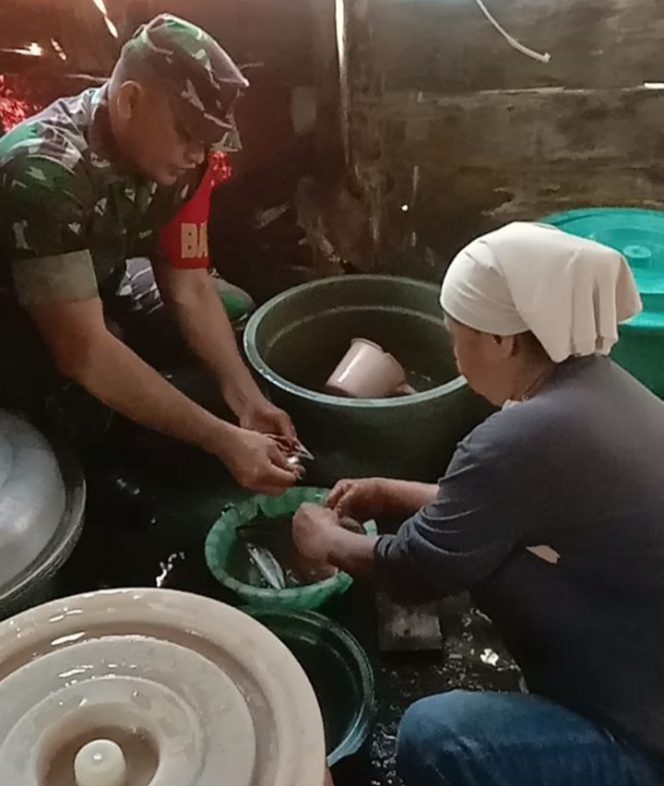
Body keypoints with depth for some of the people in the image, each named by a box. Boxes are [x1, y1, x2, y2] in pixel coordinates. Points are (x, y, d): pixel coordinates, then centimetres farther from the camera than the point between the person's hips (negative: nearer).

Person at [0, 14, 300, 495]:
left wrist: (247, 400, -25)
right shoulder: (45, 175, -36)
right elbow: (83, 352, -40)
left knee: (236, 313, -2)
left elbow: (189, 286, -13)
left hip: (100, 290, 6)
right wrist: (224, 440, -41)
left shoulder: (176, 155, -16)